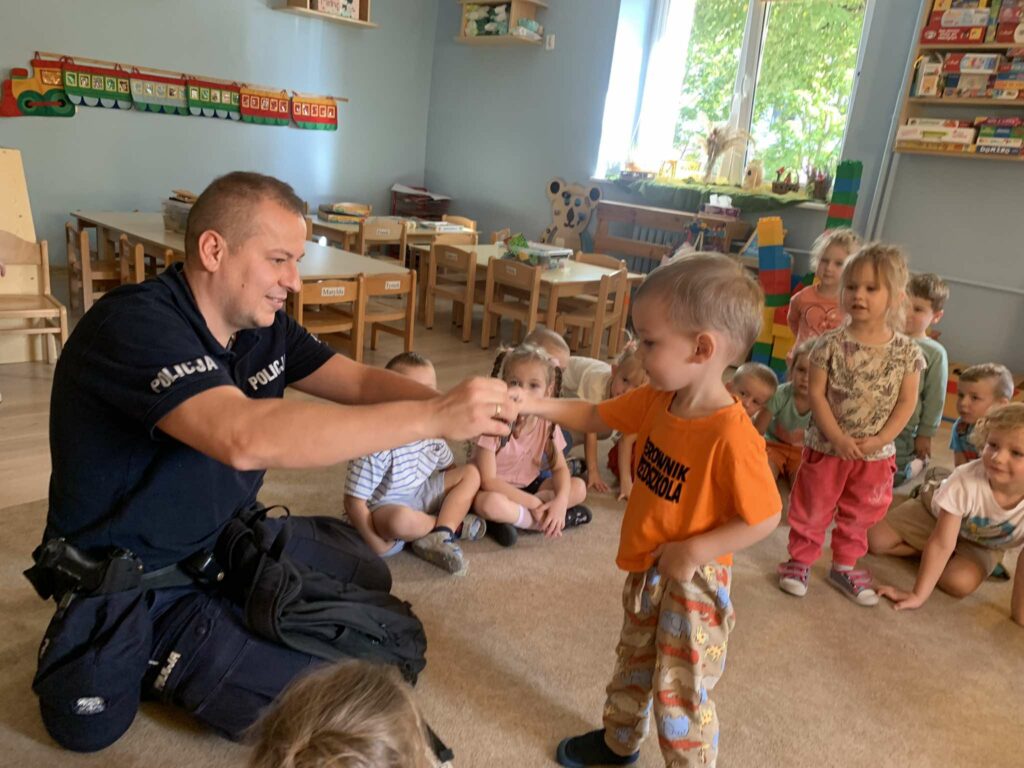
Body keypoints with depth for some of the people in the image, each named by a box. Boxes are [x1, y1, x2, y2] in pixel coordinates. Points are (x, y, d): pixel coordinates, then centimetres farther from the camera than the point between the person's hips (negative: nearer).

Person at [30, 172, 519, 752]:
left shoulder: (261, 324, -4)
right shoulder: (134, 325, -29)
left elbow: (361, 382, -4)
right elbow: (245, 437, -45)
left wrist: (465, 411, -23)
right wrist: (434, 417, -45)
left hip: (225, 539, 8)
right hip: (133, 587, -7)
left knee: (366, 572, 14)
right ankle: (149, 656, 8)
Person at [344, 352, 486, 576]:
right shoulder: (378, 447, -29)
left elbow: (450, 470, 12)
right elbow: (354, 502, -25)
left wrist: (458, 503, 1)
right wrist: (377, 545, -24)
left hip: (420, 495, 7)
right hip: (383, 507, -7)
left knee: (471, 473, -1)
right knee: (400, 520, -41)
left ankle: (440, 536, -17)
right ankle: (454, 524, -8)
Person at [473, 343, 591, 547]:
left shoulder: (547, 422, -11)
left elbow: (560, 468, -5)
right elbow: (488, 480, -26)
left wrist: (560, 500, -27)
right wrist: (535, 504, -29)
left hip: (528, 486, 6)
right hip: (497, 489, -5)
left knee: (578, 487, -11)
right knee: (488, 503, -38)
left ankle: (511, 516, -17)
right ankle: (545, 522, -17)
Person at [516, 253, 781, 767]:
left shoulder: (731, 436, -31)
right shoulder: (656, 400, -8)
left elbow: (765, 517, -23)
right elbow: (596, 418, 5)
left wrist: (695, 552, -26)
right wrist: (536, 405, -7)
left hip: (693, 583, -8)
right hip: (645, 569, 8)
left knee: (680, 695, 11)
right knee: (633, 664, 29)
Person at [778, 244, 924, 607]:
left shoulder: (906, 351, -7)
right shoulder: (831, 344, -13)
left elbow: (907, 402, -4)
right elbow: (816, 393, -12)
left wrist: (879, 440, -15)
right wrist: (838, 437, -19)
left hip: (876, 454, 2)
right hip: (826, 446, -2)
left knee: (860, 514, 18)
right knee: (811, 509, 11)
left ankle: (845, 566, 37)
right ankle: (800, 560, 29)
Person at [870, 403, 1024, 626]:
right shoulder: (965, 480, -38)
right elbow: (941, 544, -33)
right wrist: (917, 595, -32)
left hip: (983, 545, 1)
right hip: (935, 514, -1)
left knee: (960, 582, -27)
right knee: (875, 539, -16)